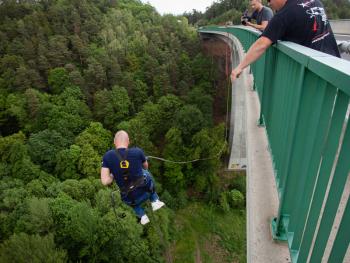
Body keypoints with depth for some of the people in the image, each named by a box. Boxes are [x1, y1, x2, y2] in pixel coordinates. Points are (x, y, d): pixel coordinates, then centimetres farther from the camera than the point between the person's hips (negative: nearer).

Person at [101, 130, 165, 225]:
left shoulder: (107, 156, -14)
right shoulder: (138, 151, -14)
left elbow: (105, 181, -16)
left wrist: (113, 176, 5)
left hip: (130, 200, 1)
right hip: (146, 192, -1)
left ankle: (142, 216, 28)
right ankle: (155, 201, 32)